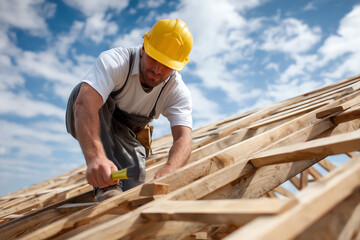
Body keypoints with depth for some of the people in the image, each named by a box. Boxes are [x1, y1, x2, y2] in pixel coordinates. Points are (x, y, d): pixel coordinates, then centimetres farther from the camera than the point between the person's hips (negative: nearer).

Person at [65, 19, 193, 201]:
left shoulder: (178, 92, -20)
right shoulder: (116, 61, -32)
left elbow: (184, 137, -34)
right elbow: (84, 104, -49)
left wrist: (168, 171, -57)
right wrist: (95, 157, -67)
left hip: (127, 138, 3)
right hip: (89, 127, -3)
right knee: (83, 90, -36)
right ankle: (105, 186, -35)